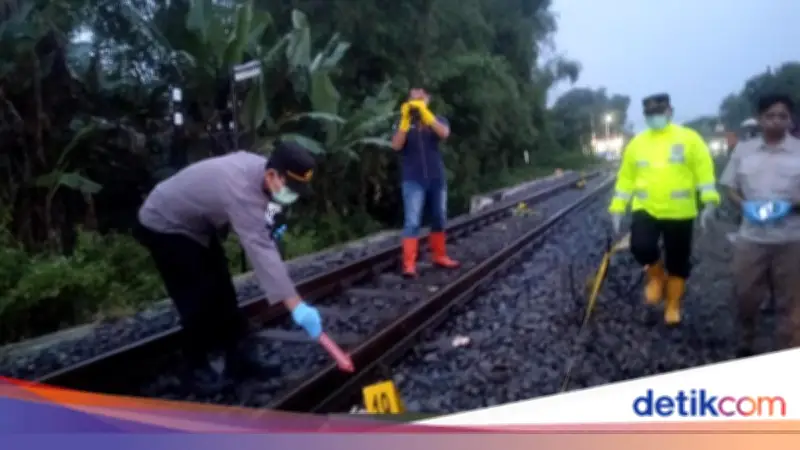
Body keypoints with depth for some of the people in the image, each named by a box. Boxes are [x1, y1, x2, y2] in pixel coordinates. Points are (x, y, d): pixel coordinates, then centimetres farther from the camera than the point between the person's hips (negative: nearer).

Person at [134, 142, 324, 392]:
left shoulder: (259, 167, -12)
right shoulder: (242, 189, -40)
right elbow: (260, 250, -47)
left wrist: (269, 225, -6)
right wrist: (296, 305, -51)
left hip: (197, 223, 9)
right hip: (164, 226, -9)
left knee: (222, 292, 9)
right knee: (198, 298, -11)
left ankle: (241, 358, 18)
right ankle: (197, 369, 7)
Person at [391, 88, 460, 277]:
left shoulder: (437, 120, 5)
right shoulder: (405, 123, 3)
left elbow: (444, 133, -18)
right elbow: (396, 145, -14)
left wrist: (425, 113, -27)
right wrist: (405, 120, -23)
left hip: (437, 180, 3)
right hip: (414, 181, -3)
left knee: (439, 219, 14)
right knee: (412, 222, -10)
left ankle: (439, 256, 29)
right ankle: (409, 264, -11)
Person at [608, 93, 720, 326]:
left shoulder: (689, 138, -1)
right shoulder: (637, 143, 6)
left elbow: (704, 170, -5)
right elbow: (626, 177, 8)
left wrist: (709, 202, -17)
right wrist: (617, 208, 3)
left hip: (679, 213, -1)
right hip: (645, 209, 1)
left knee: (678, 262, 8)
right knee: (641, 247, -23)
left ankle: (673, 305, 29)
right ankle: (657, 275, 11)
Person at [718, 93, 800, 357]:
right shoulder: (743, 150, 5)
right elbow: (730, 187, 9)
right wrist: (744, 205, -10)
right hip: (751, 237, 2)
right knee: (746, 295, 10)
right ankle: (745, 344, 32)